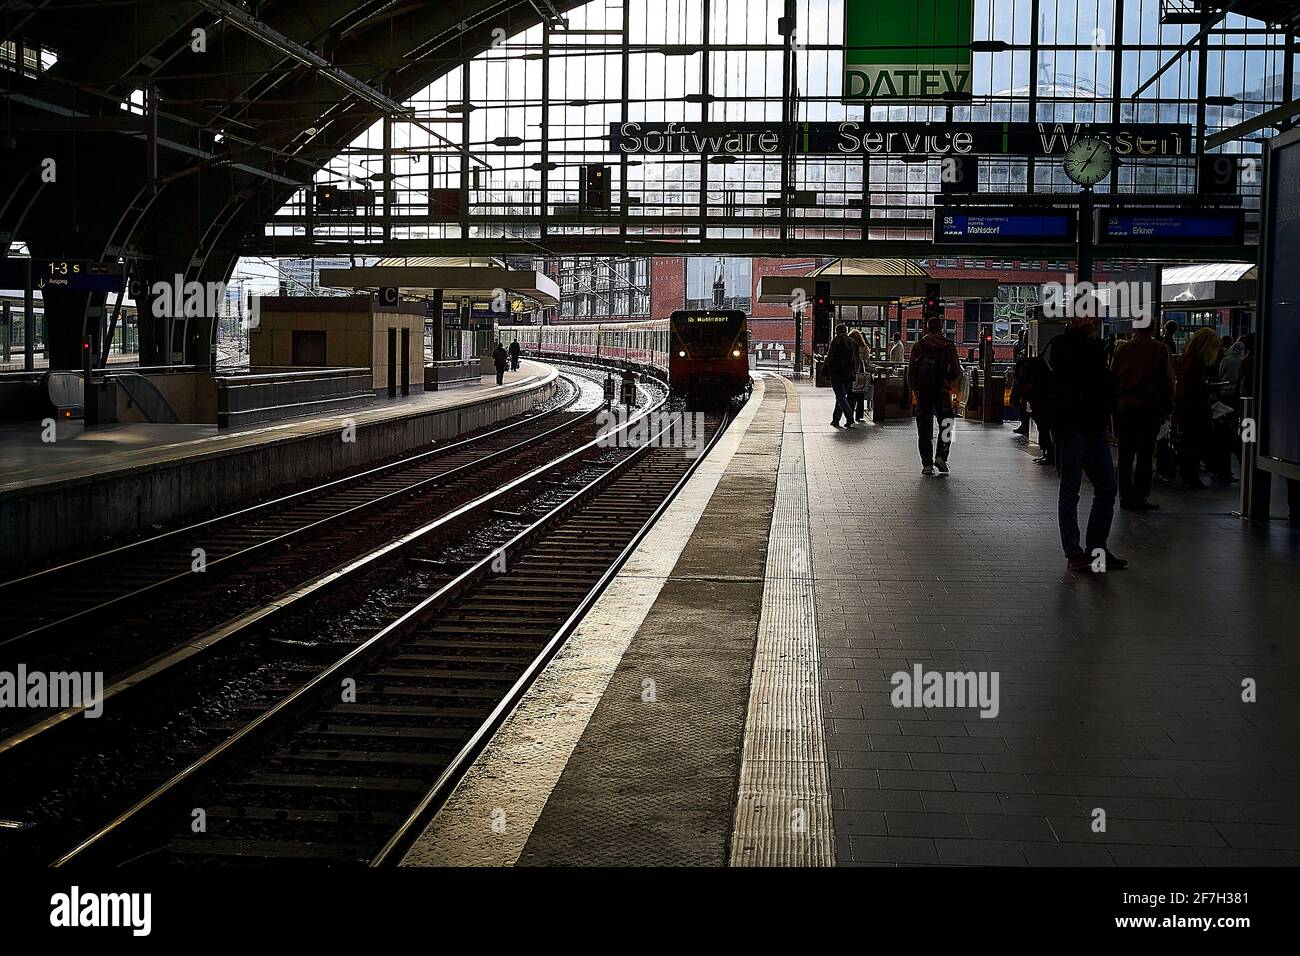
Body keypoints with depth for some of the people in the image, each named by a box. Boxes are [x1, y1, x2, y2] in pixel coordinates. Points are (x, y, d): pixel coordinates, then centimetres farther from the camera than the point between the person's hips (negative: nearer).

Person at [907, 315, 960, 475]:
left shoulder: (918, 346, 1)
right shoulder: (949, 346, 0)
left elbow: (911, 372, 1)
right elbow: (956, 372, 0)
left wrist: (915, 389, 14)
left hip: (922, 392, 1)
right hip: (943, 391, -1)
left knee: (924, 429, 5)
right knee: (945, 425, 9)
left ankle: (927, 464, 2)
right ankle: (941, 456, -8)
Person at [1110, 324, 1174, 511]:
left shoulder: (1122, 349, 5)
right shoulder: (1161, 350, -1)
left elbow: (1112, 379, 5)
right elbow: (1168, 382, -2)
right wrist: (1167, 408, 6)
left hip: (1124, 406, 2)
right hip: (1149, 408, -2)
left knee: (1125, 455, 8)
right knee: (1145, 454, 2)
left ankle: (1125, 497, 10)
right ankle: (1139, 497, 0)